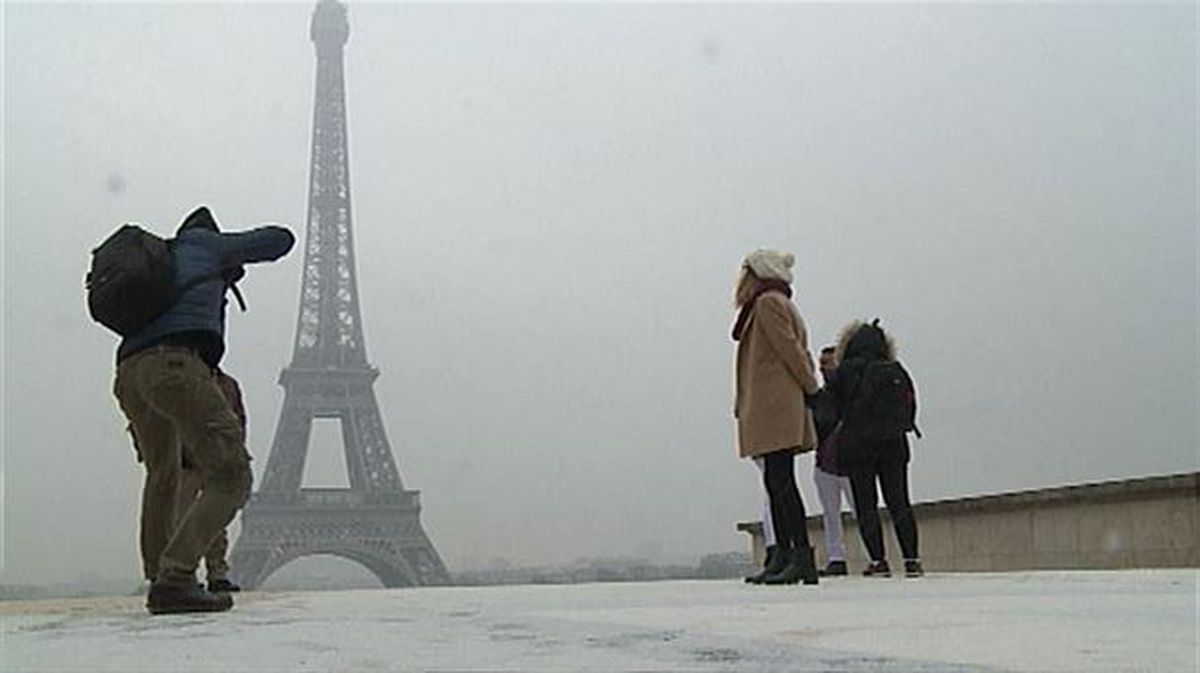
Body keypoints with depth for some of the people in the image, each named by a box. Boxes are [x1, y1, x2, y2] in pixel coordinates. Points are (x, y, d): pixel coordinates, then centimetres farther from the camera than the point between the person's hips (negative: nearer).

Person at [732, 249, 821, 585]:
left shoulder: (768, 303, -6)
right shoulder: (778, 304, 24)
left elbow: (790, 350, -11)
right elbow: (798, 352, 21)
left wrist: (812, 389, -3)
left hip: (775, 408, -10)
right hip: (772, 409, 10)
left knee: (781, 482, -13)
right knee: (777, 482, 10)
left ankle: (803, 557, -15)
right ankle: (783, 557, 12)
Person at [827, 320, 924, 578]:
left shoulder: (845, 370, -3)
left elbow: (836, 407, 1)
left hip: (857, 445, -3)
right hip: (893, 442, 3)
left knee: (866, 505, 0)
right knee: (899, 502, 6)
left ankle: (878, 560, -5)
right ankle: (911, 559, 1)